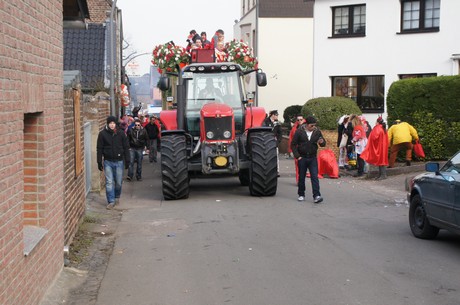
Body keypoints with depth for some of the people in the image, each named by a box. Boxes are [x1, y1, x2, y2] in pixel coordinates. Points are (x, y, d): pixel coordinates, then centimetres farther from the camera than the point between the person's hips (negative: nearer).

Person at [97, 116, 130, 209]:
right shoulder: (102, 134, -2)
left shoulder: (121, 133, 0)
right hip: (108, 162, -1)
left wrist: (127, 160, 2)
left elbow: (126, 147, 5)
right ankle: (111, 201, 2)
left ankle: (117, 197, 32)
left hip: (119, 161, 1)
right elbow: (99, 149, 2)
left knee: (118, 182, 8)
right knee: (109, 182, -4)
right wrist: (99, 162, -1)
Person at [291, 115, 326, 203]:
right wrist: (297, 156, -8)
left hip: (313, 158, 1)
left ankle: (316, 196, -13)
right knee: (301, 177, 8)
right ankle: (301, 195, 21)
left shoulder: (317, 131, 0)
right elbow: (293, 145, -1)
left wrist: (322, 142, -18)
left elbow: (323, 144, 8)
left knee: (315, 177, -9)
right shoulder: (299, 131, -7)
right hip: (302, 158, -1)